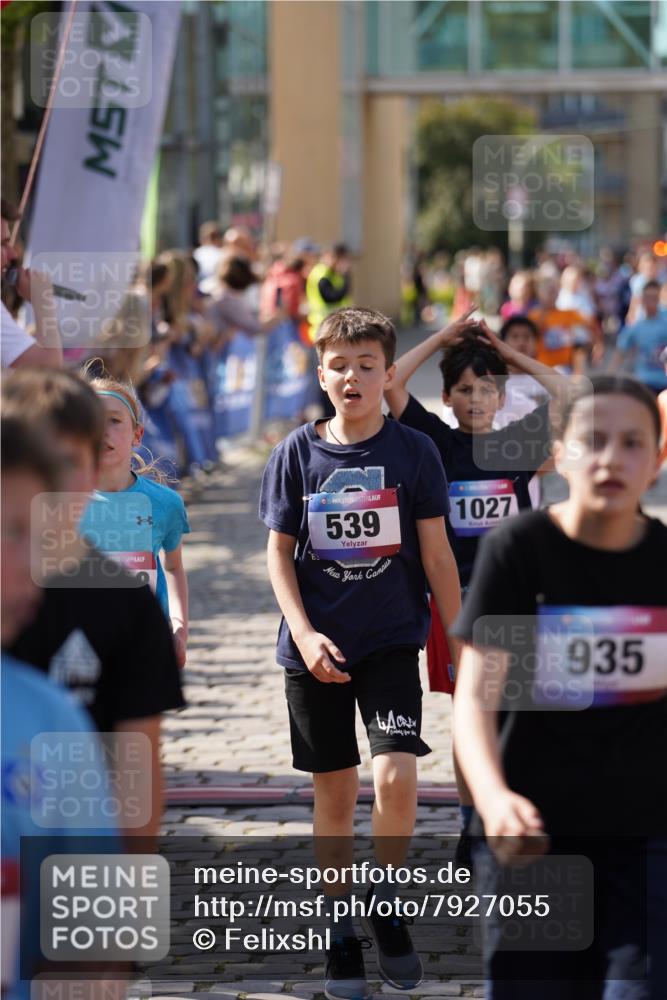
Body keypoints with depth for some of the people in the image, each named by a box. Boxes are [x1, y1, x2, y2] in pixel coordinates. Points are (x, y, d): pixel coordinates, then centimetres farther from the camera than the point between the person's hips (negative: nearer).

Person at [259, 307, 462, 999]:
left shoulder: (413, 451, -2)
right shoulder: (297, 453, 0)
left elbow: (436, 554, 2)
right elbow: (279, 551, 2)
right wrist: (304, 633, -10)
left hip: (392, 642, -1)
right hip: (317, 649, 1)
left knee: (395, 778, -17)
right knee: (334, 792, 8)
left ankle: (386, 904, 7)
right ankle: (339, 930, 22)